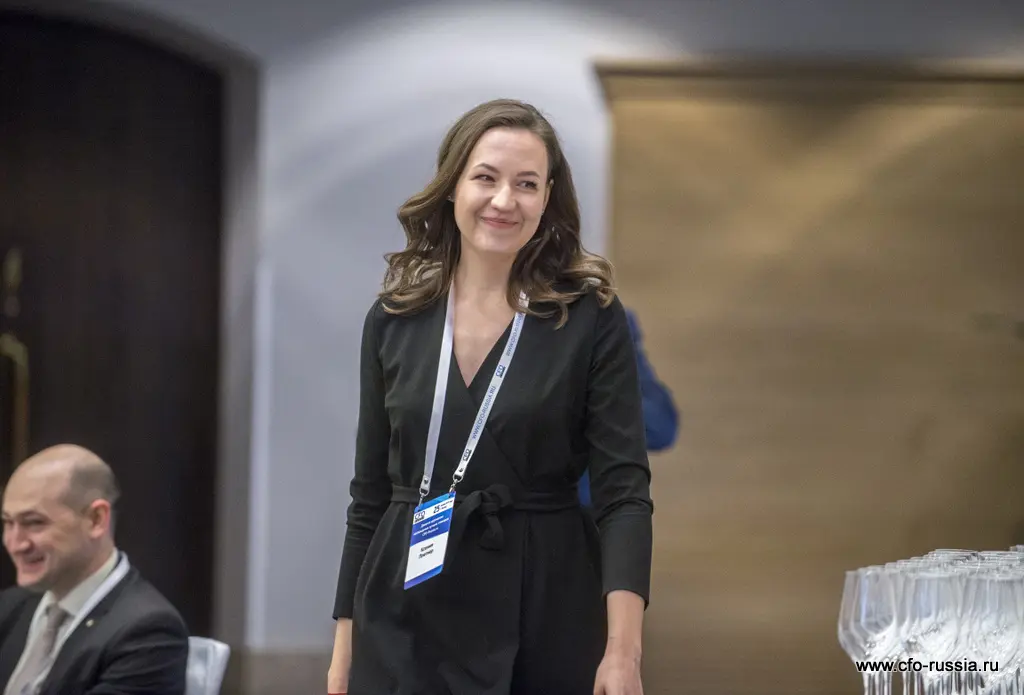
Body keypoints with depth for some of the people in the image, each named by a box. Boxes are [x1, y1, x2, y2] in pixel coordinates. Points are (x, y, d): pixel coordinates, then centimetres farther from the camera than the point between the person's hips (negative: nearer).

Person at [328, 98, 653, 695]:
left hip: (548, 621, -2)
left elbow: (624, 490, -10)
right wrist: (346, 639, 7)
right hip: (405, 627, 2)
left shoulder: (593, 319, -5)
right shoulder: (394, 319, 4)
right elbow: (371, 493, 9)